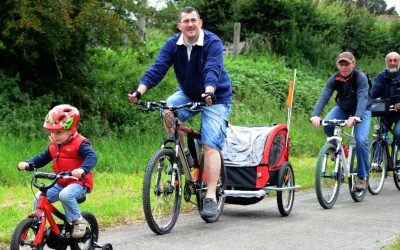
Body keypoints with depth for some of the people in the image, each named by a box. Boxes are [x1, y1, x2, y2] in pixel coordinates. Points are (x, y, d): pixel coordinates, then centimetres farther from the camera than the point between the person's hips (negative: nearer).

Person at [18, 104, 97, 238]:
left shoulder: (79, 143, -13)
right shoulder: (53, 146, 10)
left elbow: (92, 156, -27)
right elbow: (41, 158, 14)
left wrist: (82, 169, -46)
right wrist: (27, 163, -6)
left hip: (78, 183, -7)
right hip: (60, 183, 7)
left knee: (65, 195, -37)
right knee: (39, 197, -7)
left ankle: (78, 221, -17)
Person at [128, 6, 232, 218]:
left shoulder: (213, 43, -21)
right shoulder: (172, 44, -9)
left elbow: (212, 70, -36)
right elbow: (157, 69, -19)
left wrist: (209, 92, -56)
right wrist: (140, 91, -36)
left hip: (216, 98, -4)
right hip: (187, 93, 4)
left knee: (210, 145, -16)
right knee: (168, 111, -28)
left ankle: (210, 197, -18)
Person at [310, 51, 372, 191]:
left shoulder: (361, 78, -27)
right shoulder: (334, 79, -18)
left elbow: (362, 98, -40)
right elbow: (324, 97, -30)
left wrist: (356, 117, -59)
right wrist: (315, 115, -48)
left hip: (361, 111, -3)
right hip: (342, 108, 3)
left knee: (361, 140, -23)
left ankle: (362, 177, -8)